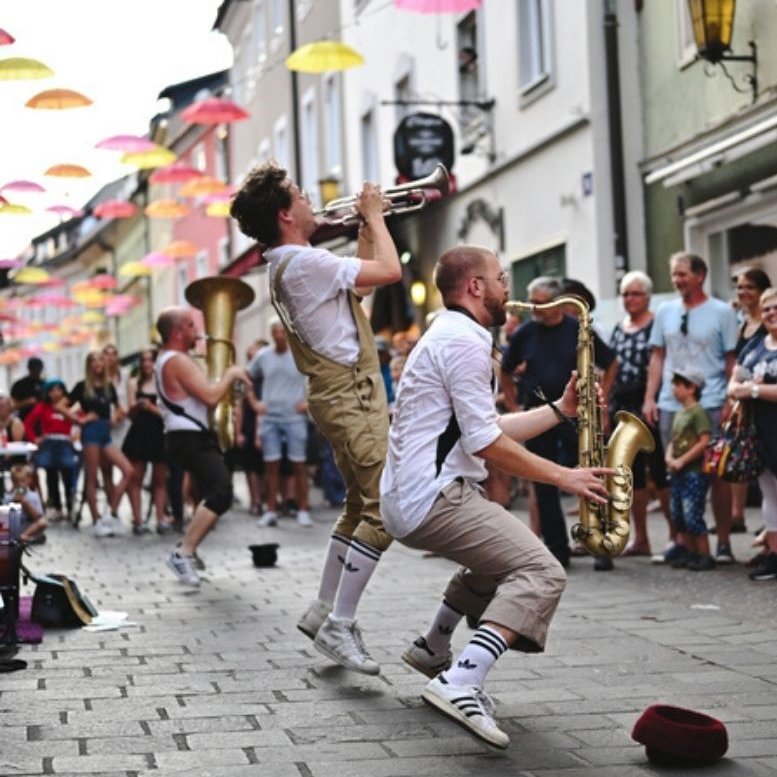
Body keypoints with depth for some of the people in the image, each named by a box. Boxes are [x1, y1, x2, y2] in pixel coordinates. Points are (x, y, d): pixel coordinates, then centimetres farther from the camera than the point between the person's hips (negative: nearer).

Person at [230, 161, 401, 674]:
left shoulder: (288, 264, 14)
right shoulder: (304, 262, -19)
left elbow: (360, 282, 26)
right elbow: (390, 271, -20)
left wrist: (366, 226, 19)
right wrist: (374, 217, -5)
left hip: (340, 395, 11)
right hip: (352, 395, -11)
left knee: (361, 507, 19)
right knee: (385, 510, -12)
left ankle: (324, 610, 25)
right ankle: (339, 626, -11)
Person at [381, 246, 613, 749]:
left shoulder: (452, 336, 21)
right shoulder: (464, 340, -12)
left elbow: (490, 430, 18)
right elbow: (485, 442, -18)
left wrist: (561, 410, 14)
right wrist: (563, 477, -11)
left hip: (411, 498, 11)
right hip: (434, 498, -11)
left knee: (504, 553, 31)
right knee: (541, 572, -19)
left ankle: (433, 649, 31)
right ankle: (460, 683, -32)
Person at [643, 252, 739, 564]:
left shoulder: (721, 312, 0)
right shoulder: (665, 311, 10)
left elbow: (732, 360, -1)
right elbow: (657, 357, 12)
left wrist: (731, 402, -8)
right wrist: (649, 398, 5)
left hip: (710, 405, -3)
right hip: (670, 405, 4)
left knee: (716, 473, 1)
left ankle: (723, 541, 7)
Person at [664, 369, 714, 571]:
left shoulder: (698, 412, -11)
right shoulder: (679, 413, 15)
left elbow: (704, 442, -17)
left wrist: (681, 461, -16)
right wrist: (669, 457, -1)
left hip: (695, 472, -9)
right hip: (678, 473, 9)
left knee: (692, 516, -9)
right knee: (678, 516, 10)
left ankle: (705, 556, 0)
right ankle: (690, 554, 19)